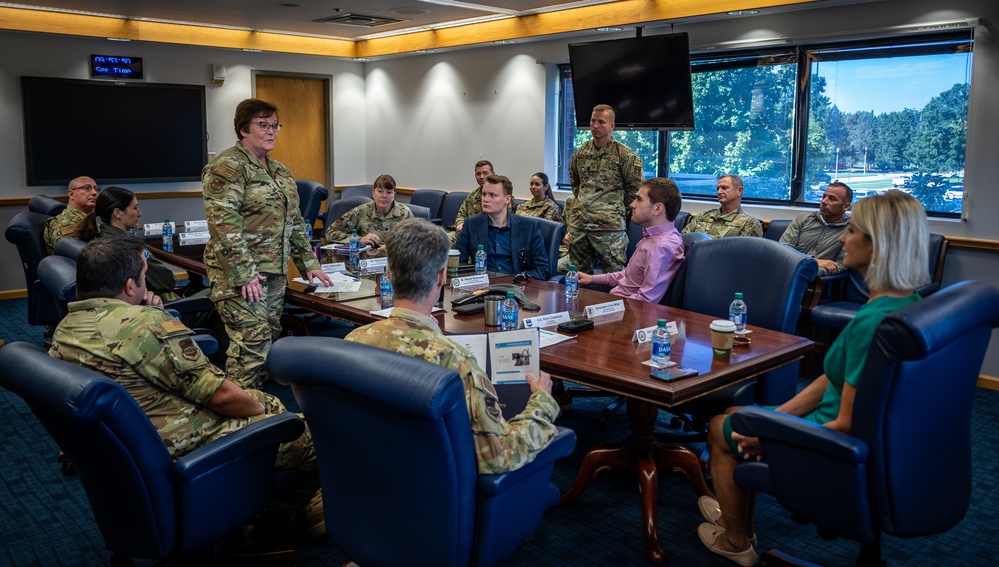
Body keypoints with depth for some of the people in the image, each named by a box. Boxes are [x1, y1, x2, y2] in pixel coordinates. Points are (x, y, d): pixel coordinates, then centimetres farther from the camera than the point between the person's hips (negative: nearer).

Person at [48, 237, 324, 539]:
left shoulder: (65, 327, 3)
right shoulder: (146, 323, -25)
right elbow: (219, 394, -20)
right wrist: (262, 410, -1)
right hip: (179, 449, -10)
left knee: (265, 400, 23)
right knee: (309, 436, 4)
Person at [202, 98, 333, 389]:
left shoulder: (280, 171, 18)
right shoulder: (228, 167, -9)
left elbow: (295, 222, 22)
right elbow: (224, 224, -18)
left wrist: (308, 264, 17)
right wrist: (243, 275, -22)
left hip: (275, 272, 9)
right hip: (241, 272, -8)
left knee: (270, 340, 9)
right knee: (252, 344, -13)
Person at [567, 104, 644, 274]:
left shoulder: (625, 155, -7)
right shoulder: (580, 152, 9)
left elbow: (635, 187, -2)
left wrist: (618, 207, 2)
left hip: (609, 224, -6)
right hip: (579, 223, 6)